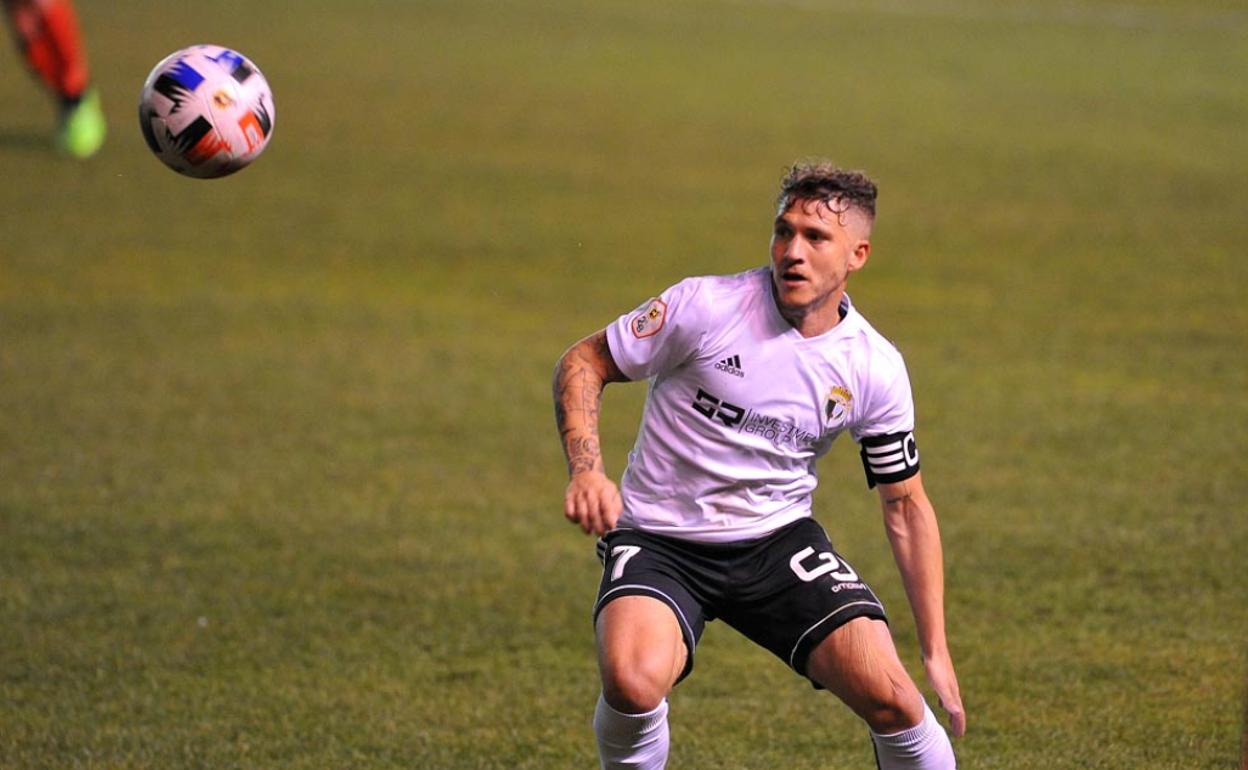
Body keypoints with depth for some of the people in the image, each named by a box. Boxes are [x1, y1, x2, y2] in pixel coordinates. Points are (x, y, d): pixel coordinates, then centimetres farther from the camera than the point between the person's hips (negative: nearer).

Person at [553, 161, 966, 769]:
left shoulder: (875, 369, -4)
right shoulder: (706, 306, -14)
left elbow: (905, 505, 6)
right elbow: (583, 362, -3)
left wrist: (936, 651, 2)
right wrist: (586, 470, -21)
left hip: (779, 539, 2)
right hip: (659, 537, -2)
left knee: (890, 698, -17)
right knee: (633, 681, -32)